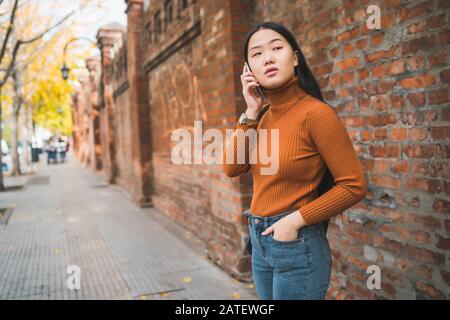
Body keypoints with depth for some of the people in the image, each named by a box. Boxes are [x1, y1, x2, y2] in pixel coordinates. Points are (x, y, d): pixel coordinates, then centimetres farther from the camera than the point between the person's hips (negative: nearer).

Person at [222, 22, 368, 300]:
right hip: (260, 240, 7)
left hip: (296, 244, -7)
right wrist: (251, 112, -8)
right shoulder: (264, 115, 4)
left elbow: (354, 186, -16)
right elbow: (232, 168, -3)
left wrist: (296, 219, -18)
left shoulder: (315, 113, -17)